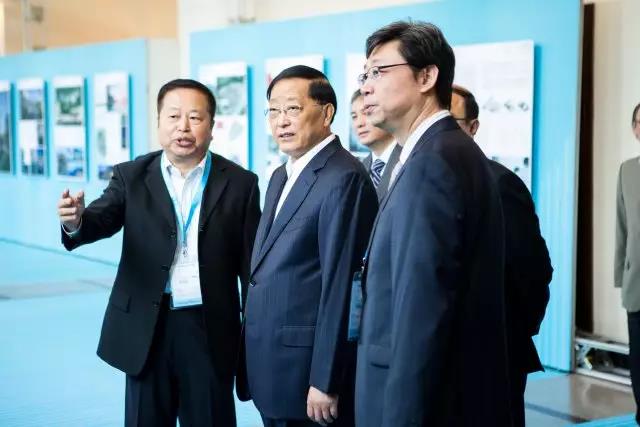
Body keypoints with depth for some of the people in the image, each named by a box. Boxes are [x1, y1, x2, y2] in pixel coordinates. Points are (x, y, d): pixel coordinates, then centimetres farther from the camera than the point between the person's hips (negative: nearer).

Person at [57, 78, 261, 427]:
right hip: (146, 330, 1)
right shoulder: (131, 176, 4)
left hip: (210, 331, -1)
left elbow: (251, 262, 1)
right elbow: (102, 220, -12)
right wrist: (76, 221, -36)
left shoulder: (240, 183, 0)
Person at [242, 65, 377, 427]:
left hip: (308, 369, -9)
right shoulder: (282, 176, 14)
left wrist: (324, 381, -21)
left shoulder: (343, 178, -15)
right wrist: (254, 361, 12)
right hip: (271, 367, 9)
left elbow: (341, 283, -20)